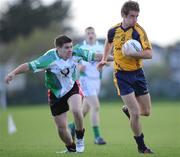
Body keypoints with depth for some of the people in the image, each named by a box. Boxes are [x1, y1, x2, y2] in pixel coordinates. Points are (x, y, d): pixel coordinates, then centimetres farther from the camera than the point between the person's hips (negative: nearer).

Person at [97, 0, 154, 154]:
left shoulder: (139, 31, -13)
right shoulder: (113, 31, -5)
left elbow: (149, 53, -20)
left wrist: (133, 54, -31)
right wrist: (104, 59, 17)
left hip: (138, 73, 1)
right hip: (122, 76, -1)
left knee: (146, 112, 7)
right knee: (135, 113, -11)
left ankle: (127, 110, 40)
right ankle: (141, 146, 6)